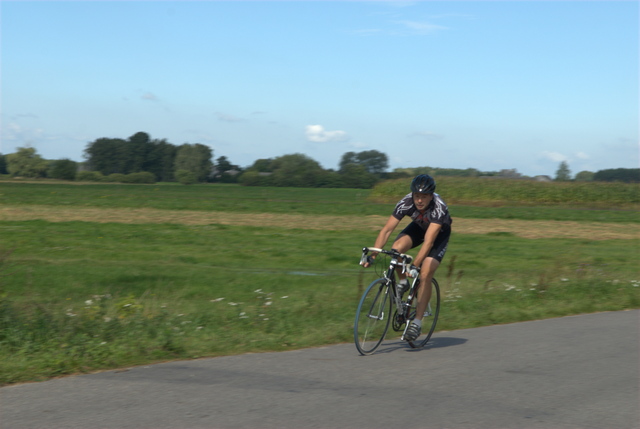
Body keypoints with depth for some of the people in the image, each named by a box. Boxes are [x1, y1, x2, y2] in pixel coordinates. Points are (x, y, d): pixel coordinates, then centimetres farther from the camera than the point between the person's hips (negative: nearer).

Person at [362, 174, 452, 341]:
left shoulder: (439, 208, -39)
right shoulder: (406, 203, -30)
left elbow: (428, 241, -45)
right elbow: (386, 230, -28)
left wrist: (414, 265, -54)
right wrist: (372, 256, -37)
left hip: (440, 232, -3)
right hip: (419, 226, 4)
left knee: (425, 274, -19)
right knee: (397, 248, -28)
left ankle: (417, 322, -11)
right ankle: (403, 283, 0)